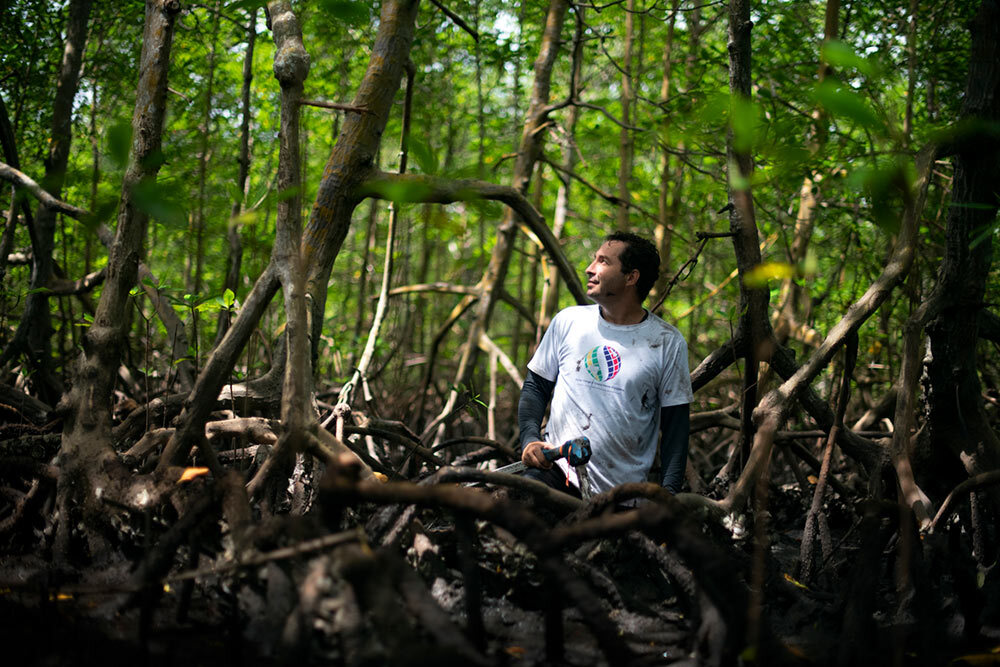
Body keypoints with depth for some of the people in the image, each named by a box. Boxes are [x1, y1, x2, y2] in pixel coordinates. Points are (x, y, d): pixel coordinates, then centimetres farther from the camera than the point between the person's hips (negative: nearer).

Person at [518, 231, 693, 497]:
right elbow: (535, 386, 16)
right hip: (556, 468, -1)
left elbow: (674, 422, 4)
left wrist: (669, 492, -5)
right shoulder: (568, 321, 8)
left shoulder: (667, 342, 2)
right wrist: (530, 439, -2)